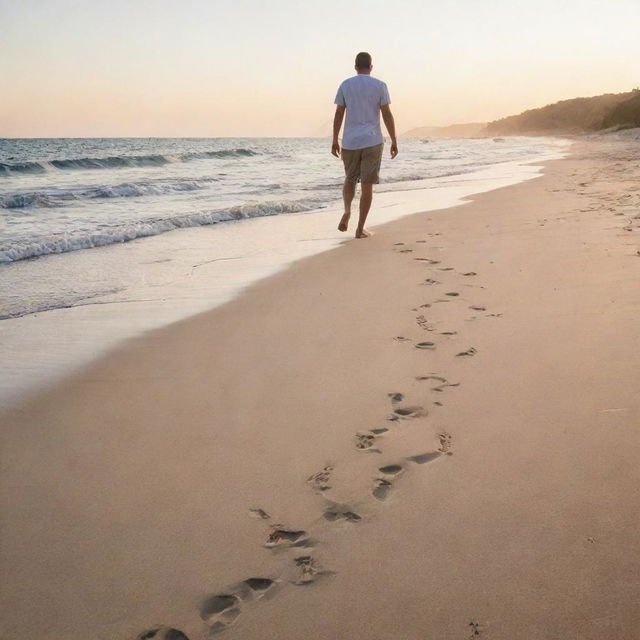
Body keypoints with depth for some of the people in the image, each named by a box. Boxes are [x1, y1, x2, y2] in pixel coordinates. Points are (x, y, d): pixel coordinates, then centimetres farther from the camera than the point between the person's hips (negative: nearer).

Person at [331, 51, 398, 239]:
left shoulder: (345, 85, 5)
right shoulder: (379, 86, 1)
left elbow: (338, 114, 4)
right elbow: (387, 115, -3)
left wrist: (335, 141, 10)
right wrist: (394, 141, 2)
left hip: (350, 142, 2)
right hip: (372, 142, -2)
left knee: (350, 179, 21)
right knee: (367, 185, 3)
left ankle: (347, 210, -6)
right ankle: (360, 228, 2)